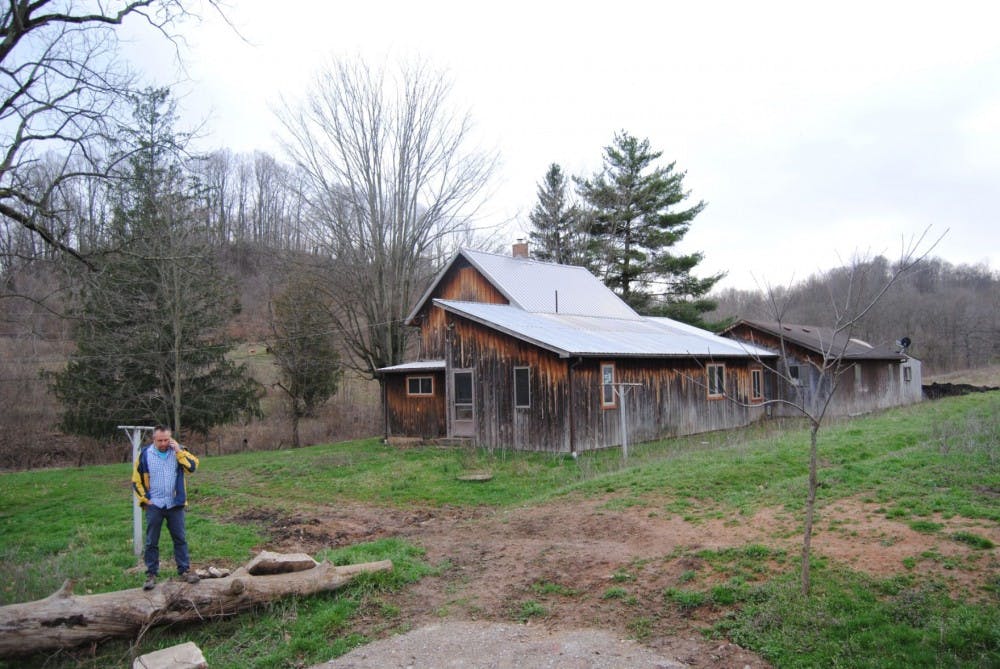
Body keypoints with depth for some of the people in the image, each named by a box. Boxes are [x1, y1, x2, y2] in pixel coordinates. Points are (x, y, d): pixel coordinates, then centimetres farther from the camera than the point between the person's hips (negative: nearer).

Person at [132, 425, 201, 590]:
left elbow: (192, 466, -15)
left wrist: (179, 451, -19)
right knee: (152, 542, 6)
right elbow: (136, 480, 4)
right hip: (154, 505, 0)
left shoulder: (179, 451, -1)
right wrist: (145, 499, -3)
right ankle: (151, 574, 16)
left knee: (180, 539, 6)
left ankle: (185, 570, 14)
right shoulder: (145, 454, -3)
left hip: (175, 504, 1)